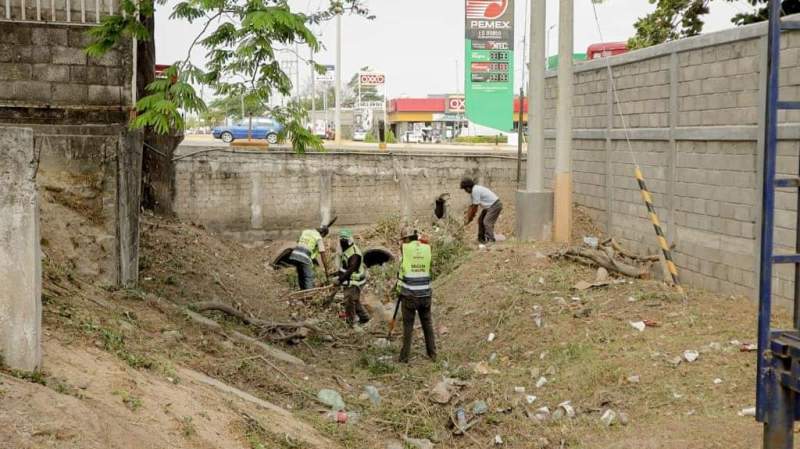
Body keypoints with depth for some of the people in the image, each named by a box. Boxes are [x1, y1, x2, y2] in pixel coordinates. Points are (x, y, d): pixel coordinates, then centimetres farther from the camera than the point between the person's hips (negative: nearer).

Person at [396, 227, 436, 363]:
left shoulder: (405, 248, -6)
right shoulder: (427, 248, 2)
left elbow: (401, 270, 3)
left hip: (409, 294, -3)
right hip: (425, 294, 3)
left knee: (408, 325, 4)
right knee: (427, 324, 14)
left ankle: (405, 356, 7)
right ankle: (432, 354, 17)